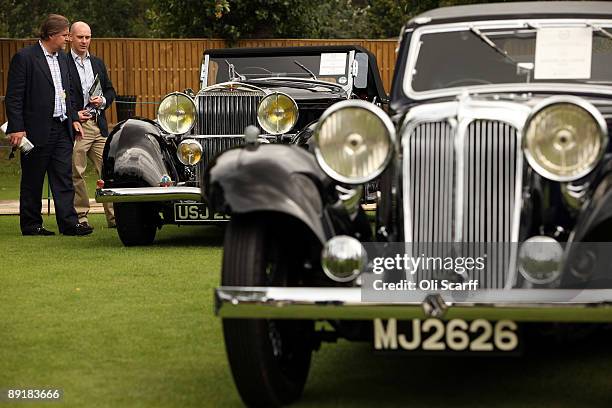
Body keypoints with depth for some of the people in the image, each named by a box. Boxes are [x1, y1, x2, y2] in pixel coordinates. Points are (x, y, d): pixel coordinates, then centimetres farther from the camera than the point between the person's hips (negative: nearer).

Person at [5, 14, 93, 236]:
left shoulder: (62, 58, 14)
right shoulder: (24, 57, -9)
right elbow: (13, 97, -11)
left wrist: (73, 118, 15)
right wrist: (17, 128, -16)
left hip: (62, 129, 6)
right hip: (37, 131, -6)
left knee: (64, 178, 2)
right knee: (32, 180, 4)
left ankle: (68, 222, 1)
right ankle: (31, 224, 12)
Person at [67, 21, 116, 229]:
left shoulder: (98, 63, 18)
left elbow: (110, 90, 21)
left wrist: (103, 101, 0)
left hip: (98, 124, 5)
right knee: (75, 174, -1)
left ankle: (114, 216, 5)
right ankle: (80, 217, 6)